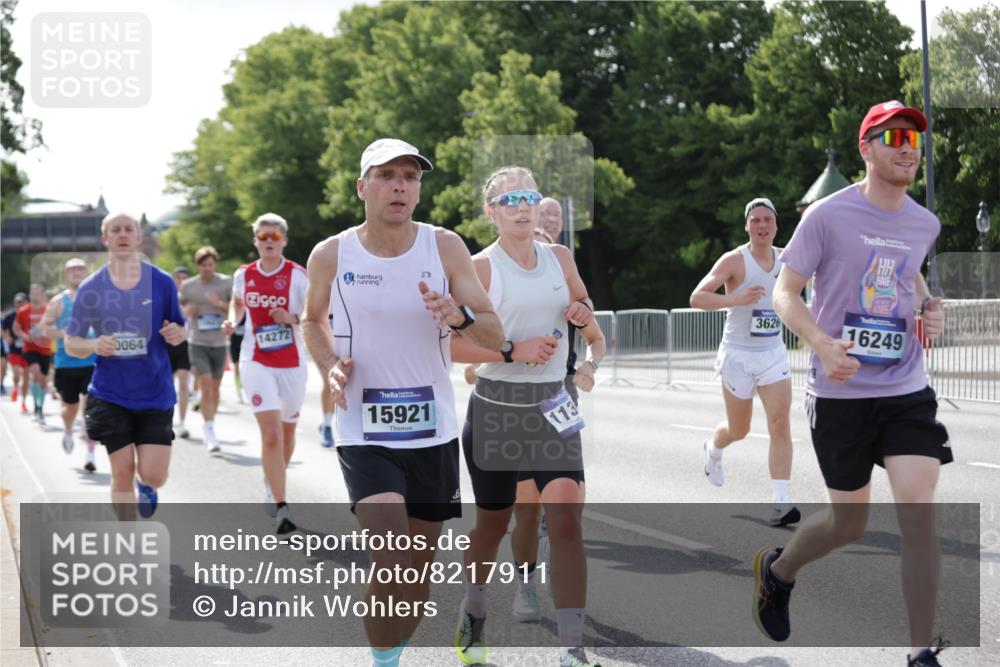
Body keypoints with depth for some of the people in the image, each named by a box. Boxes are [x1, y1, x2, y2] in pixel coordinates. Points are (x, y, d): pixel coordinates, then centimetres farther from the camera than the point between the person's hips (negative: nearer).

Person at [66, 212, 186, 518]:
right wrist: (95, 345, -19)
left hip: (155, 393, 0)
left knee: (154, 476, -5)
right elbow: (71, 344, 3)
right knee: (122, 473, -2)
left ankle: (145, 485, 34)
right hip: (110, 396, 0)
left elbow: (178, 330, 11)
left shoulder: (162, 282, 0)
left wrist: (176, 334, -14)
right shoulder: (90, 288, -2)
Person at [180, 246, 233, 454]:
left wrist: (220, 304, -17)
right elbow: (179, 307, 16)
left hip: (219, 343, 2)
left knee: (215, 388, 13)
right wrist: (186, 311, -7)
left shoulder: (226, 283, 1)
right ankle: (211, 435, -15)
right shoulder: (188, 285, 3)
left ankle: (210, 427, 32)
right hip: (197, 343, -2)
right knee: (206, 386, -14)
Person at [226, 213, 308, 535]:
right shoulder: (243, 275, 2)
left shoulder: (297, 275, -6)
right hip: (256, 362, 0)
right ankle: (281, 509, -12)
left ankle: (271, 484, 43)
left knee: (287, 433, 15)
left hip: (292, 364, 0)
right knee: (271, 434, -13)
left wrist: (293, 319, -24)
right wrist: (232, 321, 2)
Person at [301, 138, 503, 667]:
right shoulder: (331, 256, -4)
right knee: (391, 565, -21)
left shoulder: (445, 247, -3)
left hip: (433, 434, 3)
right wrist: (329, 365, -5)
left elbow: (495, 337, -3)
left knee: (419, 574, 12)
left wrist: (460, 316, -25)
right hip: (363, 435, -3)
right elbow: (312, 320, 15)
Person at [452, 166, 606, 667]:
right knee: (492, 521, 11)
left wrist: (584, 316, -3)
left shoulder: (560, 258, 7)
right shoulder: (480, 267, -6)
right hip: (496, 406, -2)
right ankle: (473, 613, 39)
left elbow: (593, 328, 19)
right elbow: (454, 344, -13)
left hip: (552, 405, 2)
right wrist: (513, 351, -23)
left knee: (566, 520, -13)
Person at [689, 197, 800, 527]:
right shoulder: (734, 261, -12)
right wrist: (736, 299, -34)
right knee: (738, 431, 11)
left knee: (781, 423, -13)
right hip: (739, 354, -3)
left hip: (774, 354, 3)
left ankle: (780, 503, -16)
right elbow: (697, 297, -21)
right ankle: (713, 449, 48)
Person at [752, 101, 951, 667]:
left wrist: (931, 307, 6)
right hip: (841, 392, -3)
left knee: (920, 510, -12)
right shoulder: (828, 216, -8)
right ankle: (776, 571, 39)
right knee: (849, 523, 6)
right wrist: (822, 342, -23)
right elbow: (785, 292, -5)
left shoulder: (924, 224, 7)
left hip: (907, 390, 3)